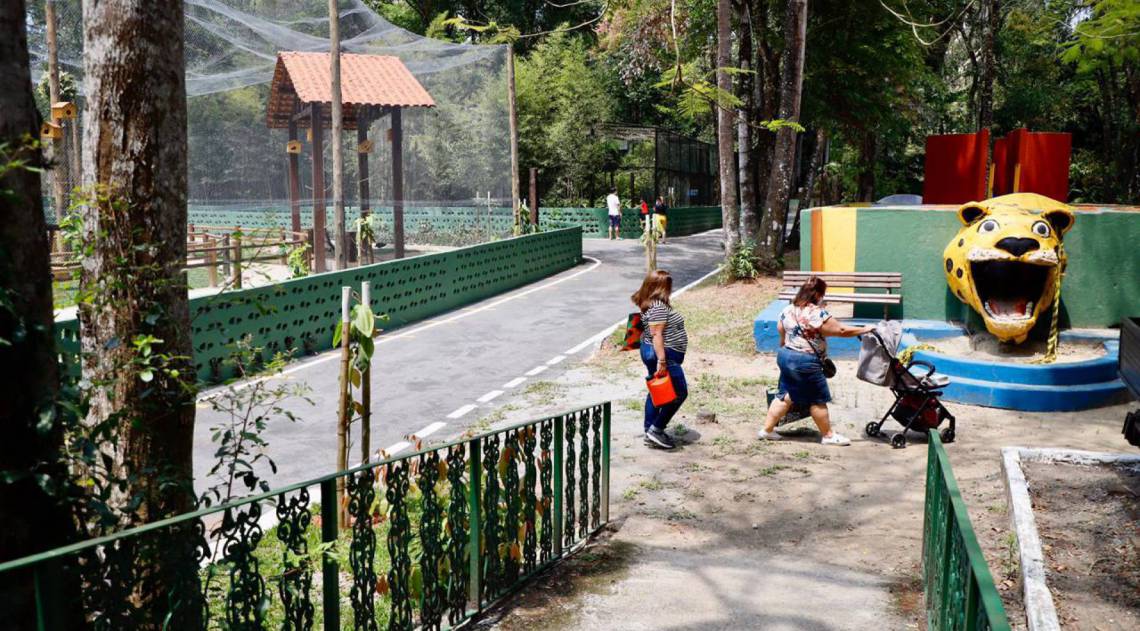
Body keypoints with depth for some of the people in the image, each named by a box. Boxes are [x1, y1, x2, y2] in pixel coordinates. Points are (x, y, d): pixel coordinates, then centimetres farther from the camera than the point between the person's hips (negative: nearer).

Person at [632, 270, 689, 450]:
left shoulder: (650, 304, 9)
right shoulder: (659, 307, -21)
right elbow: (657, 334, -25)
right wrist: (662, 361, -26)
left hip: (651, 352, 11)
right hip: (662, 354, -11)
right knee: (679, 393, -3)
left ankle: (650, 433, 22)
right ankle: (656, 429, 0)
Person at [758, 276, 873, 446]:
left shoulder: (787, 310, 4)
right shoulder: (818, 314, -18)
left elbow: (781, 333, 15)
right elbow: (841, 330, -14)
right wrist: (864, 329, -3)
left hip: (785, 356, 8)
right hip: (806, 362, -7)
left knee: (785, 395, 17)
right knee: (818, 400, 6)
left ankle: (767, 430, 18)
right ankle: (828, 435, 17)